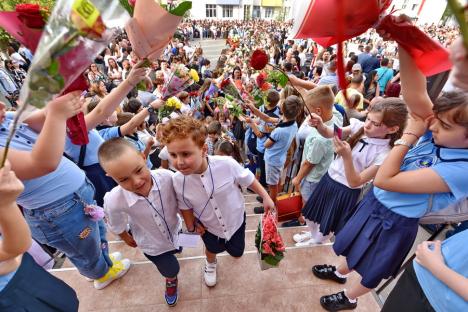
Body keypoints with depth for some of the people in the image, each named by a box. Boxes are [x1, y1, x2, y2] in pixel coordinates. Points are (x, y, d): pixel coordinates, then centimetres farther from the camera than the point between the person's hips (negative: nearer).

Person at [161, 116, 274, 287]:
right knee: (213, 249, 30)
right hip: (209, 227, 1)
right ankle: (210, 264, 68)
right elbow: (185, 206, -8)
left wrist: (265, 197, -9)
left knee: (237, 252, 24)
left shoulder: (227, 164, -36)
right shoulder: (178, 181, -29)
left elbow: (248, 179, -16)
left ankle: (232, 242, 62)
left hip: (235, 220, -1)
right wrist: (191, 227, 0)